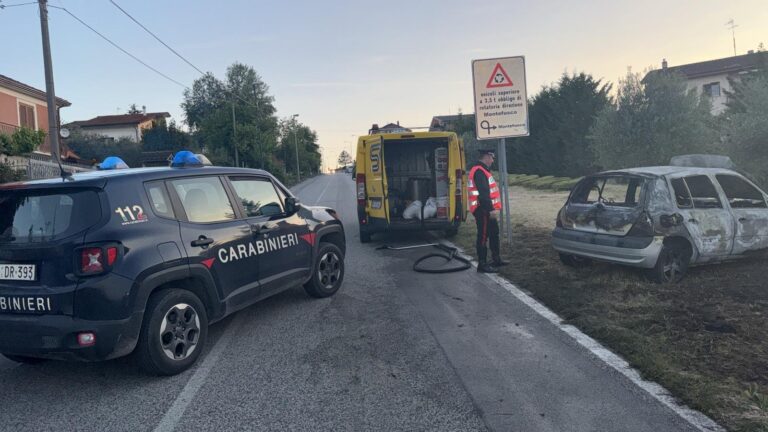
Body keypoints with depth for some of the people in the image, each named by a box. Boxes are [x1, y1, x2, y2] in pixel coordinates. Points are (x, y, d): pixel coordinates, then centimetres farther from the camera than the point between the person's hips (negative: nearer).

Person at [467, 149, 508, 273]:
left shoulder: (483, 170, 17)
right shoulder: (479, 172, -18)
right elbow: (483, 193, -25)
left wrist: (493, 208, 21)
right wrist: (491, 209, -27)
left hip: (488, 210, 11)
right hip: (483, 211, -11)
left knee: (494, 233, 18)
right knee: (483, 236, -5)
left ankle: (496, 259, 30)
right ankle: (482, 264, 1)